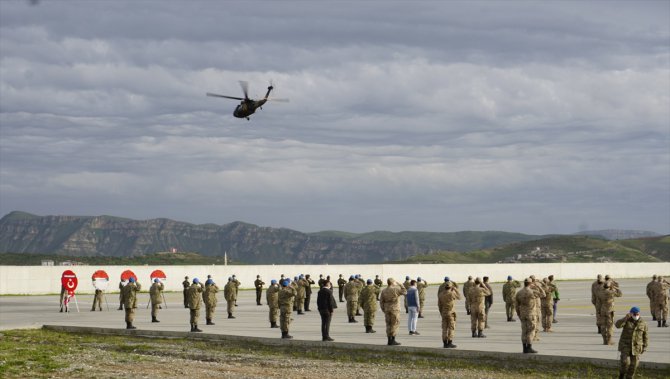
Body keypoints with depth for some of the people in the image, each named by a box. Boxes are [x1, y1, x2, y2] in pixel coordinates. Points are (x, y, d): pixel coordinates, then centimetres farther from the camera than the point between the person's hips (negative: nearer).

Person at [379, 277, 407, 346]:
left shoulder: (384, 291, 6)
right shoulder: (396, 289, -8)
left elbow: (381, 301, 5)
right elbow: (405, 292, 5)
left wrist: (384, 310, 12)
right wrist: (399, 285, 9)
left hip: (387, 309, 5)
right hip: (394, 309, -5)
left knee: (389, 325, 9)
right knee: (394, 324, -1)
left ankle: (389, 340, 9)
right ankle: (393, 340, -4)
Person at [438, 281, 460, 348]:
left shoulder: (440, 294, 1)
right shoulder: (452, 294, -14)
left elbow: (439, 305, 6)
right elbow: (459, 297, 5)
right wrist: (456, 290, 14)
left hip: (444, 313, 5)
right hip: (451, 313, -5)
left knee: (444, 328, 7)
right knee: (451, 328, -2)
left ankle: (445, 343, 6)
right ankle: (450, 343, -6)